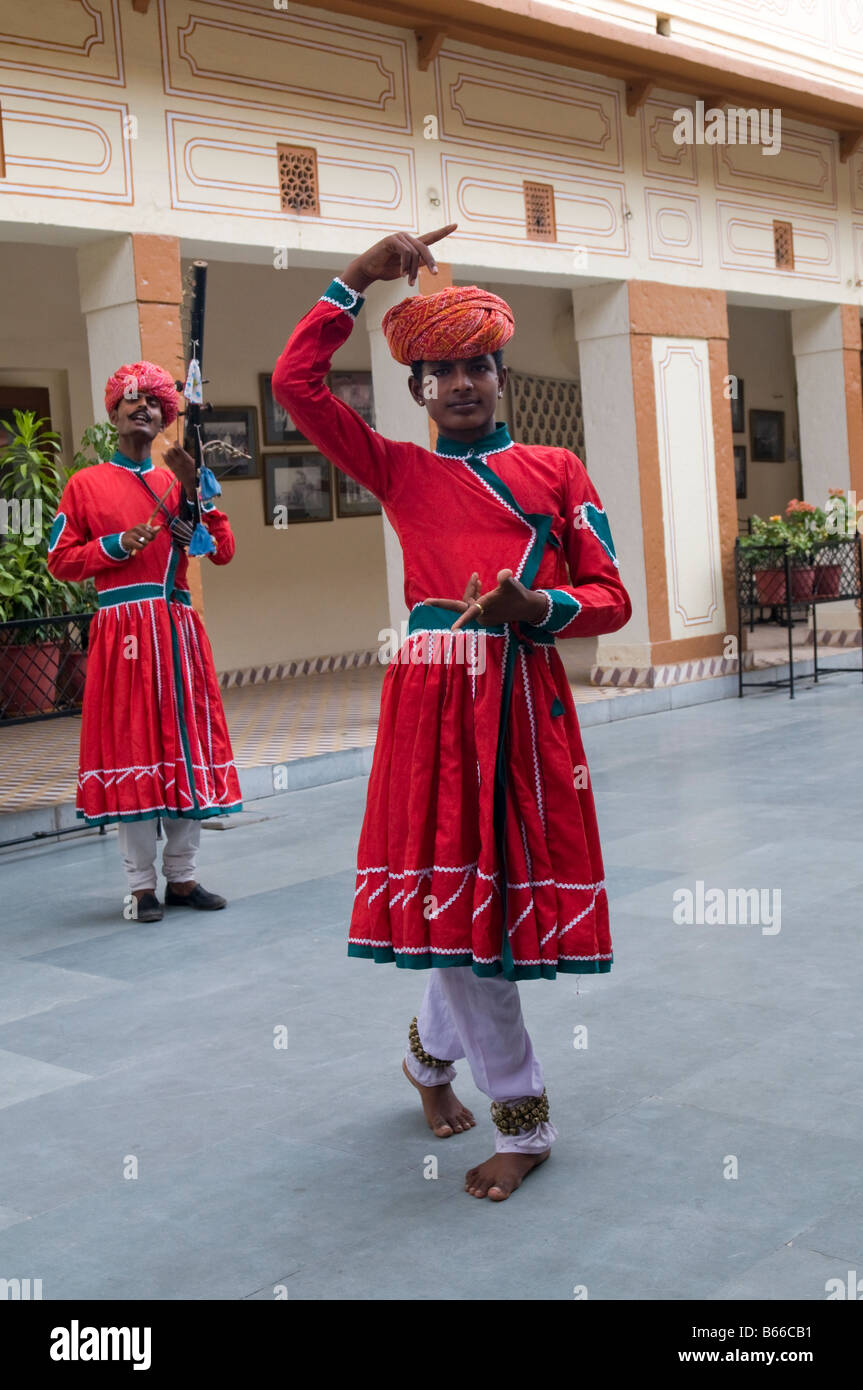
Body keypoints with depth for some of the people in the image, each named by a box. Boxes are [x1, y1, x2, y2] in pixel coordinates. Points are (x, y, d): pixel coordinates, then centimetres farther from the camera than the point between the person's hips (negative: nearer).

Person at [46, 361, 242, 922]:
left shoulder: (180, 480, 14)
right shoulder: (85, 485, 7)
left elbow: (222, 551, 5)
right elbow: (61, 560, 5)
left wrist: (193, 490, -6)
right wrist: (115, 544, -10)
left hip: (179, 627, 3)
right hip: (121, 629, -3)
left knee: (188, 747, 4)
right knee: (130, 746, -3)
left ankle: (182, 876, 15)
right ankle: (142, 884, 6)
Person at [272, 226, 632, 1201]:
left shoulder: (555, 469, 11)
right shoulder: (398, 469, 11)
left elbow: (611, 597, 6)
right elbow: (295, 383, 3)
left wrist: (534, 608, -13)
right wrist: (357, 281, 2)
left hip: (527, 700, 1)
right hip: (433, 701, 0)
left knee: (505, 892, 4)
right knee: (454, 891, -1)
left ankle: (431, 1049, 32)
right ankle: (522, 1121, 13)